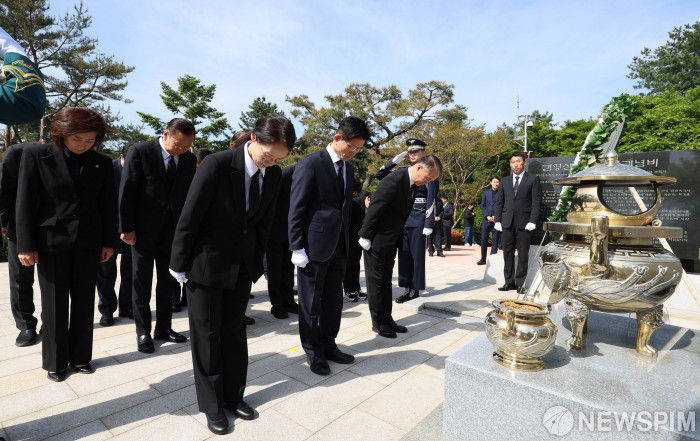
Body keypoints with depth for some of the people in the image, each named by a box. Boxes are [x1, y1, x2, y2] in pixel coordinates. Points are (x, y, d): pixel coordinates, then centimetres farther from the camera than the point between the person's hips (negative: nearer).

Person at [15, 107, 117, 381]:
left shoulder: (101, 163, 2)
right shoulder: (36, 155, -5)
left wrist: (109, 242, 4)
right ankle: (55, 361, 25)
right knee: (54, 304, 8)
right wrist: (26, 245, -7)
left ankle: (80, 356, 25)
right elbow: (25, 202, -5)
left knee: (84, 302, 10)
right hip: (51, 241, -2)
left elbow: (107, 205, 6)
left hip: (88, 242, 2)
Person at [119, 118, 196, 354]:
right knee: (142, 283, 8)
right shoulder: (139, 152, -9)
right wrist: (127, 228, -11)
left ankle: (164, 327, 25)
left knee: (168, 282, 11)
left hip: (174, 230, 4)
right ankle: (143, 332, 22)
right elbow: (126, 192, -9)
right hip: (144, 229, -3)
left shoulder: (189, 159, 2)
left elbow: (189, 194, 4)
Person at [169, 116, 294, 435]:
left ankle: (233, 396, 34)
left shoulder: (274, 174, -5)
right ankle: (211, 405, 28)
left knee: (234, 332, 16)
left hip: (243, 266, 5)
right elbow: (189, 217, -16)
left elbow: (264, 221, 4)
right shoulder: (217, 164, -21)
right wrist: (179, 265, -10)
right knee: (207, 336, 10)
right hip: (206, 264, -4)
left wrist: (256, 262, 6)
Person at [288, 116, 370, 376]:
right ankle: (313, 351, 25)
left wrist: (347, 243, 12)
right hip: (314, 246, -7)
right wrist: (297, 247, -14)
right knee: (311, 302, 8)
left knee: (333, 301, 15)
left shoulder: (349, 168, 12)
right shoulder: (311, 163, -10)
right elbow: (296, 208, -12)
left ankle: (328, 345, 32)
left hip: (339, 247, 7)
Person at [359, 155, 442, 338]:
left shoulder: (413, 184, 4)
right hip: (376, 241, -8)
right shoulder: (394, 180, -24)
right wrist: (366, 238, -19)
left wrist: (398, 240, 12)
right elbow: (374, 209, -23)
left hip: (391, 242, 9)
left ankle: (387, 319, 27)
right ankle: (378, 323, 17)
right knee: (376, 281, 4)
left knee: (386, 281, 16)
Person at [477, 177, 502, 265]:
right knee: (484, 240, 4)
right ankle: (483, 259, 15)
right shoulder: (486, 192, 11)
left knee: (495, 240, 0)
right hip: (486, 219, 2)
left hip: (496, 220, -2)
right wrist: (487, 216, -5)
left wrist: (496, 217, -11)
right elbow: (482, 205, 9)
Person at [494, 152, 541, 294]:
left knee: (523, 254, 1)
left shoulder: (533, 180, 3)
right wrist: (497, 220, 4)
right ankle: (509, 282, 13)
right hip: (507, 223, 3)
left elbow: (536, 202, -2)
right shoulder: (505, 180, 14)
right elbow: (499, 202, 13)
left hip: (524, 223, -3)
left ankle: (520, 283, 9)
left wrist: (532, 221, -11)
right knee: (508, 253, 5)